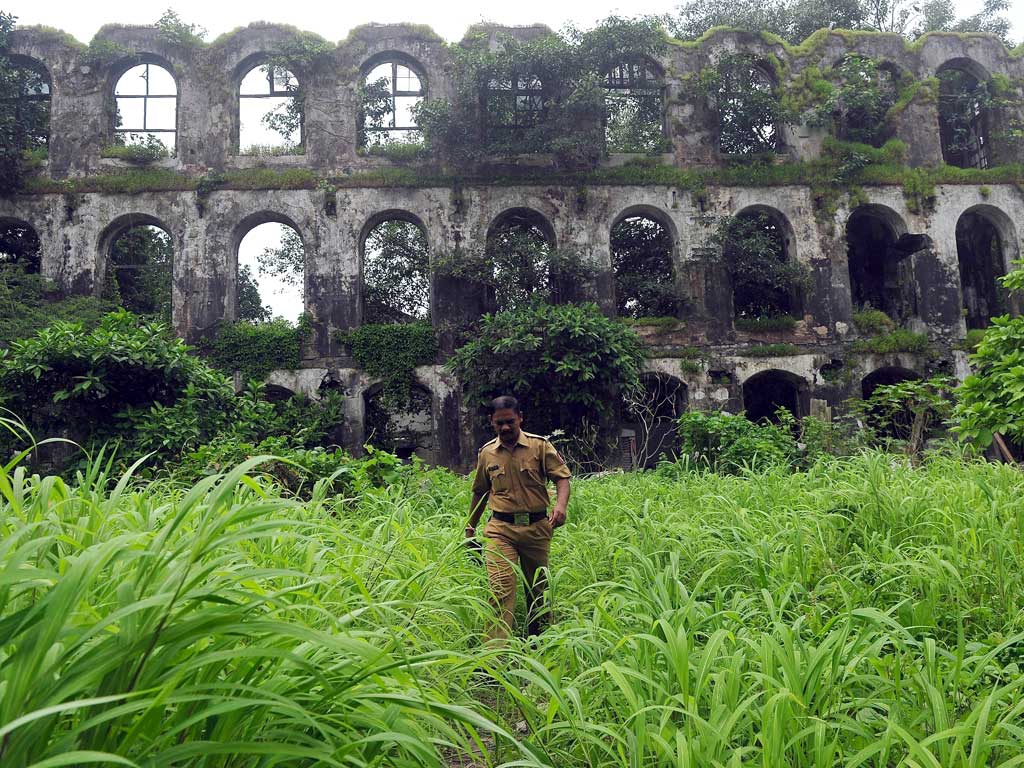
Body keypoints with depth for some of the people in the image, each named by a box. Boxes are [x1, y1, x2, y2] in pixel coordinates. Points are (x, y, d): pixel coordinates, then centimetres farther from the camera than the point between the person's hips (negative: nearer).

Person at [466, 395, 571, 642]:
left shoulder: (539, 445, -1)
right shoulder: (487, 453, 7)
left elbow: (562, 477, -3)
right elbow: (480, 492, 18)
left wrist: (561, 505, -23)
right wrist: (470, 529, 23)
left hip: (537, 527, 0)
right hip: (501, 529, 0)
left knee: (538, 589, 12)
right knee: (501, 589, -14)